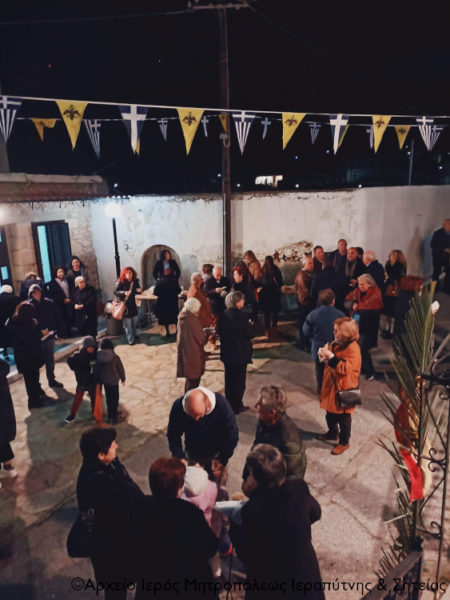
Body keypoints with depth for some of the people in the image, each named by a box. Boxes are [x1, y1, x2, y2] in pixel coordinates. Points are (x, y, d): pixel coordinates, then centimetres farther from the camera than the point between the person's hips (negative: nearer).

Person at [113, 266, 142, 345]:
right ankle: (130, 340, 9)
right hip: (124, 305, -4)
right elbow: (115, 291, -13)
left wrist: (139, 291, -16)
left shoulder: (135, 281, -2)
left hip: (132, 303, 4)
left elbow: (137, 291, 8)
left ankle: (135, 334, 39)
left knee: (135, 320, 15)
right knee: (127, 323, 0)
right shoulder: (121, 282, -13)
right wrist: (124, 293, -27)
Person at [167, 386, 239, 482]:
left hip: (216, 454, -1)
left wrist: (222, 459, -24)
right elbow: (173, 435, -14)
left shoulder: (222, 405, -34)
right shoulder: (178, 406, -30)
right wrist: (180, 457, -24)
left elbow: (232, 436, -20)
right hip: (192, 454, 1)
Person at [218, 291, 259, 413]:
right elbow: (251, 333, -17)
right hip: (240, 354, -6)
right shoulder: (240, 316, -22)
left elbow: (220, 333, 8)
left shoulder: (223, 315, -1)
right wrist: (252, 326, 2)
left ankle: (229, 404, 32)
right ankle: (236, 407, 20)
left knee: (229, 380, 19)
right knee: (239, 381, 9)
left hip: (226, 353, 7)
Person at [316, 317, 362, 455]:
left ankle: (344, 442, 24)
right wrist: (325, 356, -2)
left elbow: (345, 368, -29)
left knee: (343, 417, 8)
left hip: (344, 389, -8)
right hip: (332, 386, 8)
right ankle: (333, 433, 43)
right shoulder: (335, 344, 4)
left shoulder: (352, 349, -22)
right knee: (330, 413, 22)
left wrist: (331, 357, -33)